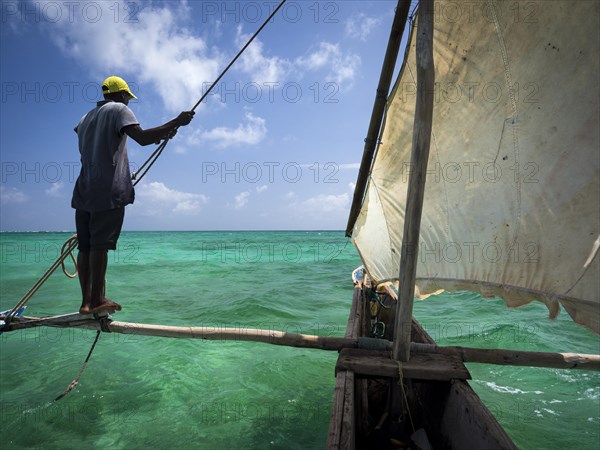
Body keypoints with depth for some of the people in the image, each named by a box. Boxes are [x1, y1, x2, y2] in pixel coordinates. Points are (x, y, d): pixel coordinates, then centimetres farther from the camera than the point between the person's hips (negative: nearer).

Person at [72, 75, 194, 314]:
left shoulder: (85, 119, 24)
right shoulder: (118, 109, 0)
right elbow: (142, 137, -14)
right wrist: (176, 122, -10)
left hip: (84, 191, 8)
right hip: (108, 190, -7)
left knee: (85, 245, 6)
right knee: (100, 244, -7)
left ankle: (86, 301, 9)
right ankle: (96, 300, -3)